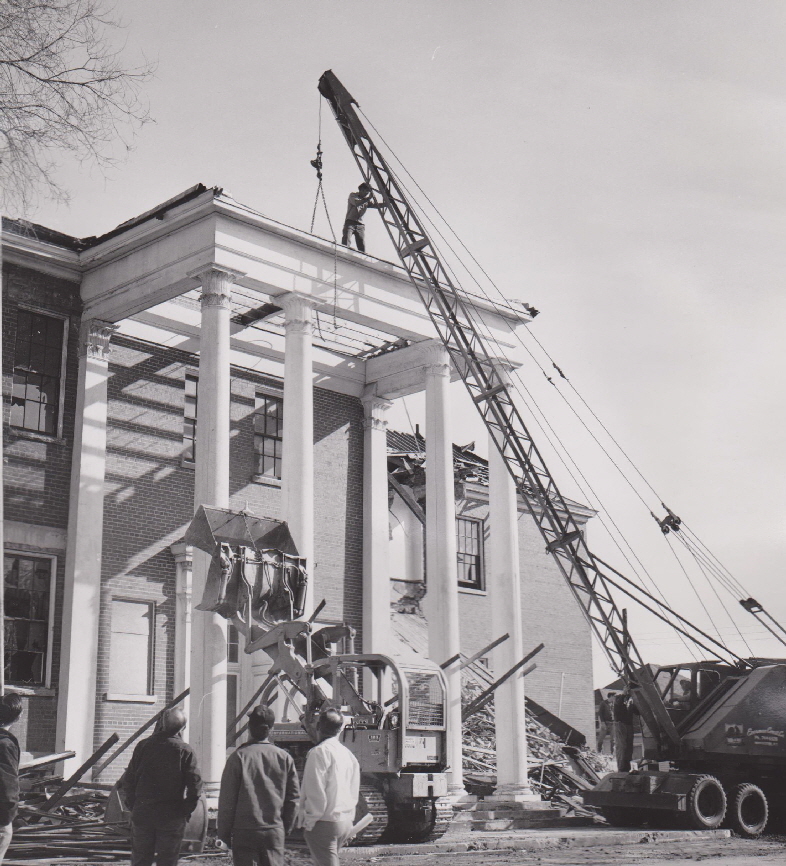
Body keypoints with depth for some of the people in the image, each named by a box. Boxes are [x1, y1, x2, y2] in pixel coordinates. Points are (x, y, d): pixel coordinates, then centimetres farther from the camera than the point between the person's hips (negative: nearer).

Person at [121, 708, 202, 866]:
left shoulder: (143, 746, 1)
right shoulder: (185, 751, -7)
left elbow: (128, 780, 3)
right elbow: (195, 786, -11)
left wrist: (133, 806, 11)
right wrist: (186, 811, 0)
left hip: (142, 814, 2)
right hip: (172, 817, -2)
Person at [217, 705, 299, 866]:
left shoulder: (238, 757, -7)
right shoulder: (285, 758, 2)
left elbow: (227, 798, -5)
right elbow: (293, 798, 6)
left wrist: (224, 832, 5)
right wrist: (286, 827, 18)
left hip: (244, 831, -2)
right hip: (275, 832, 2)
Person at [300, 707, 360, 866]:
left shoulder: (320, 752, -13)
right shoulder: (348, 754, 11)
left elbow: (316, 793, -17)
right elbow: (354, 792, 16)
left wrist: (309, 823, -10)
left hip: (324, 823, -8)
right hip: (345, 823, 8)